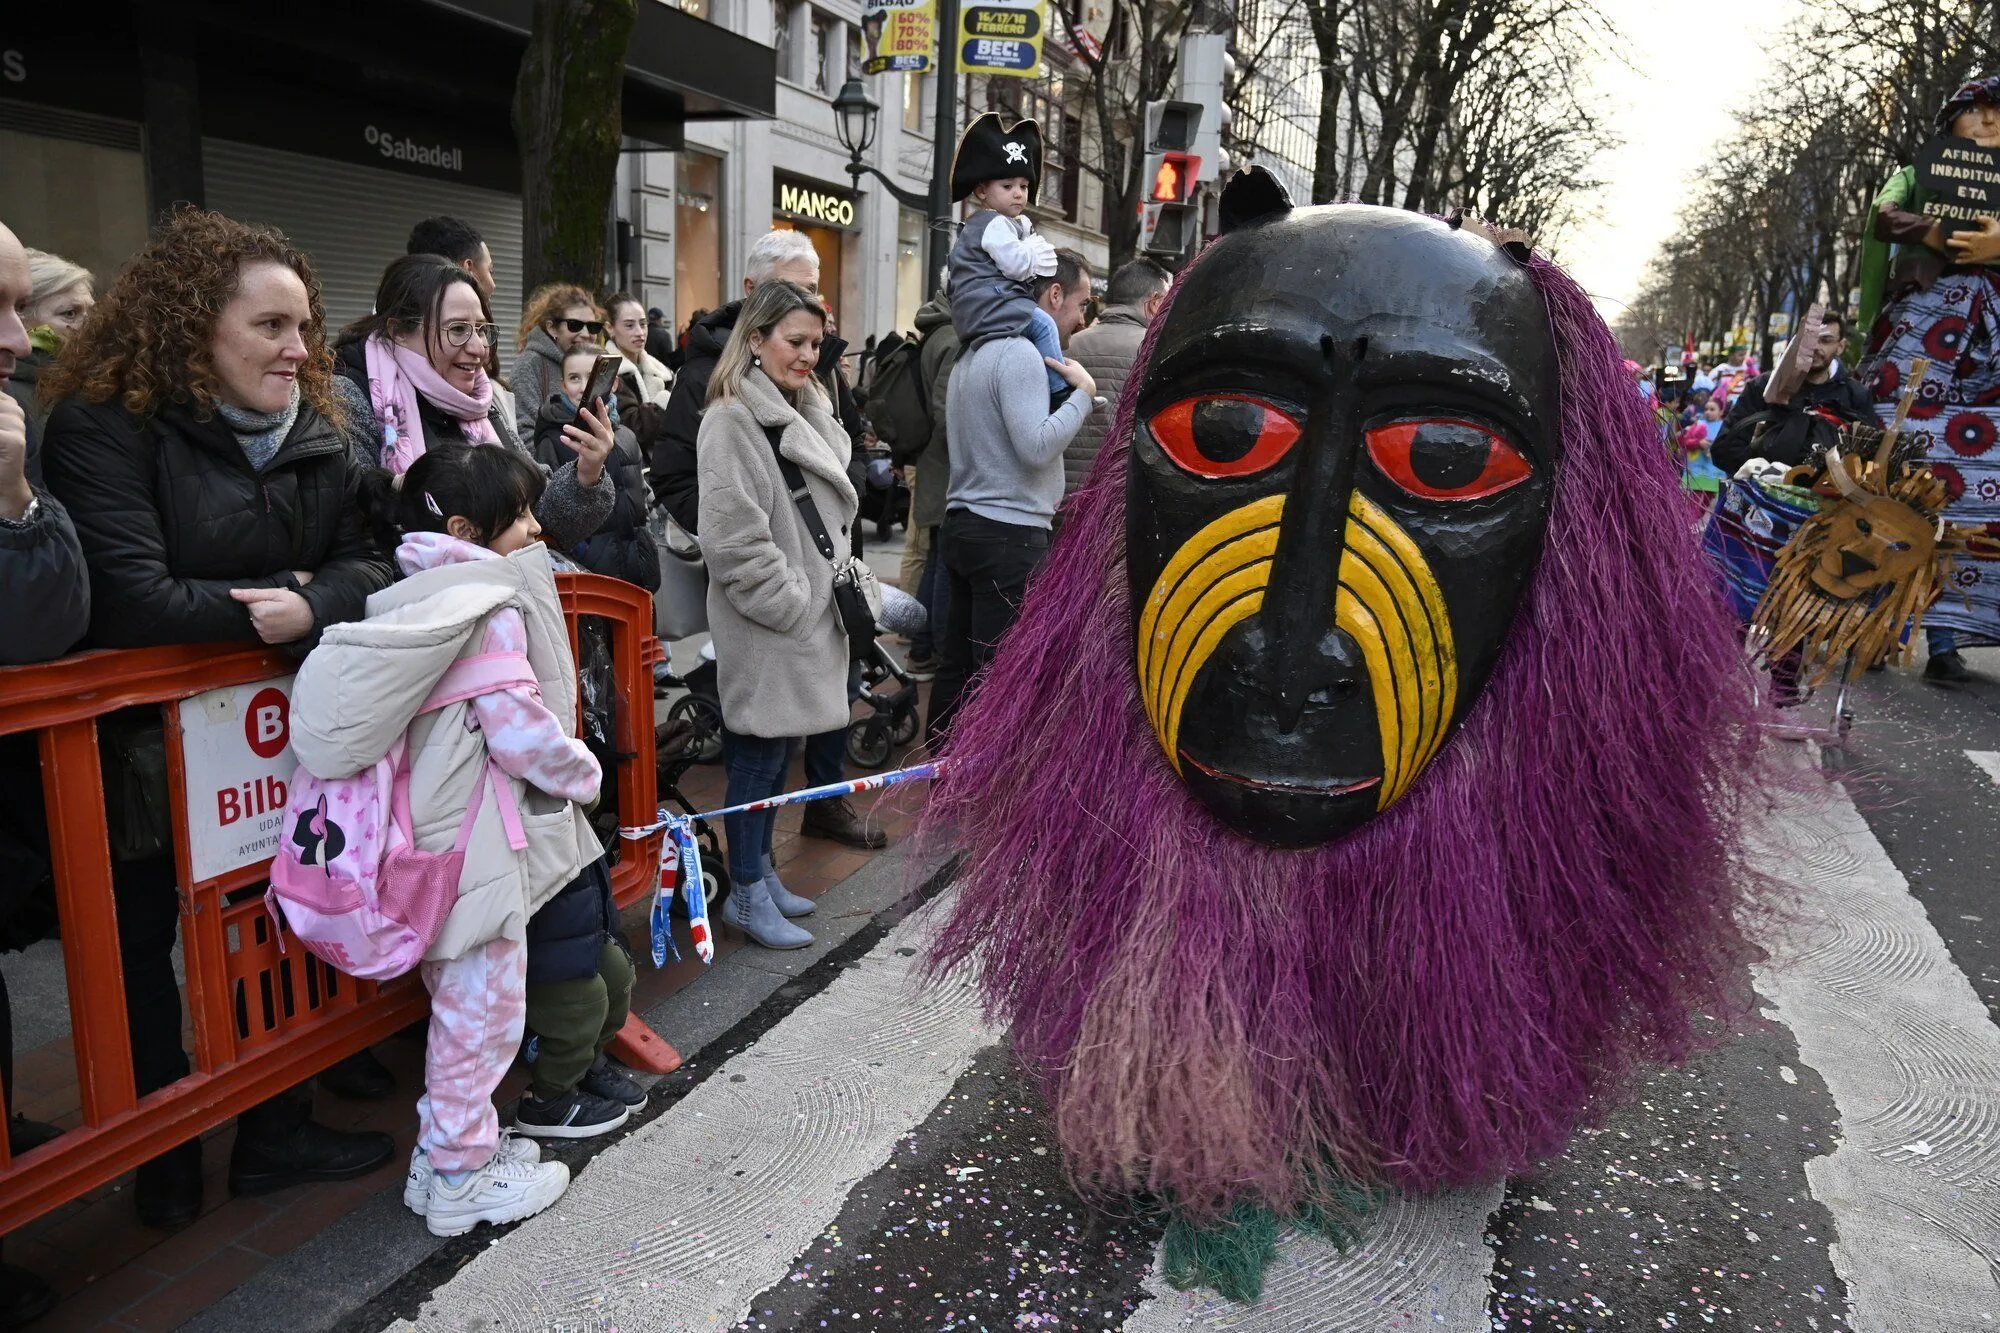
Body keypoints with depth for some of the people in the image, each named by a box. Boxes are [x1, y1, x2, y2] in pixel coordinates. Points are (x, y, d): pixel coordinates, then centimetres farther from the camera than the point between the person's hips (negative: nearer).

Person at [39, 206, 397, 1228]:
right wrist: (262, 608, -19)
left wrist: (312, 608, -22)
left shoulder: (314, 434, 2)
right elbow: (129, 600, -28)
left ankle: (279, 1131, 32)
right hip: (142, 750, -5)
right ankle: (166, 1163, 31)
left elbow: (365, 565, -2)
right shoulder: (104, 426, -17)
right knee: (142, 948, 11)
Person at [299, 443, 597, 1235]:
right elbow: (521, 729, -21)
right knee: (482, 1005, 6)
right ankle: (461, 1176, 22)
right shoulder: (492, 606, -17)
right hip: (477, 839, -9)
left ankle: (446, 1147, 37)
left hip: (433, 831, 9)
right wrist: (583, 775, -4)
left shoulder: (410, 600, 9)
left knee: (459, 998, 22)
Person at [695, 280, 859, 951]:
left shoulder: (805, 412, 15)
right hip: (763, 624, -9)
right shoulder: (732, 420, -15)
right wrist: (793, 604, -16)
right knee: (759, 753, 1)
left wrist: (833, 585, 13)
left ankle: (761, 870, 29)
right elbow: (734, 540, -21)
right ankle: (746, 894, 14)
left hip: (809, 613, 9)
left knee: (777, 749, 16)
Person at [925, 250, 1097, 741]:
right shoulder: (1021, 354, -13)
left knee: (957, 665, 13)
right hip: (1010, 534, -10)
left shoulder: (973, 353, 18)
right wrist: (1083, 393, -10)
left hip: (963, 521, 10)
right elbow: (1037, 446, -21)